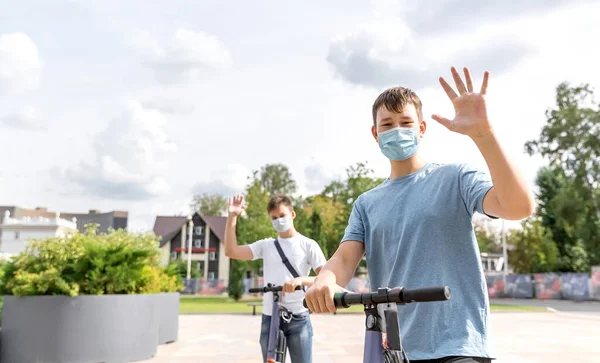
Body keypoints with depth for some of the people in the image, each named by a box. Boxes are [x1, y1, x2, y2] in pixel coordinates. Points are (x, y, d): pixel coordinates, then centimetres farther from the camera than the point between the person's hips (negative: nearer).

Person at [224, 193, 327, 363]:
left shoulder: (308, 245, 1)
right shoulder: (266, 245, 8)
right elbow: (231, 251, -1)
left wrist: (301, 280, -25)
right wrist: (232, 217, -8)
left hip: (298, 319, -3)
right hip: (270, 319, 3)